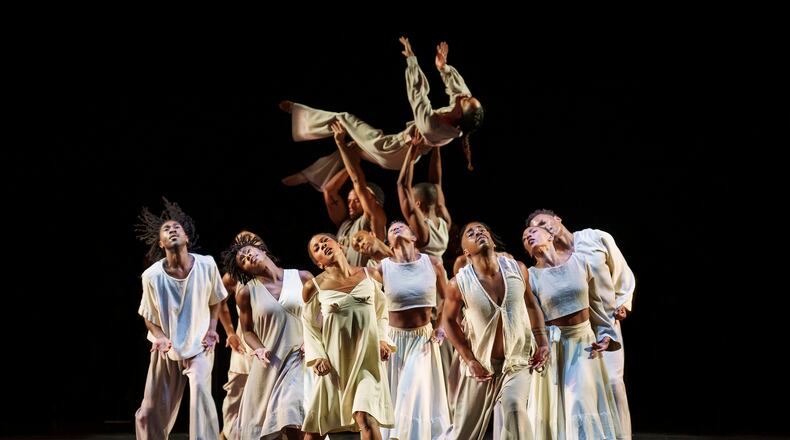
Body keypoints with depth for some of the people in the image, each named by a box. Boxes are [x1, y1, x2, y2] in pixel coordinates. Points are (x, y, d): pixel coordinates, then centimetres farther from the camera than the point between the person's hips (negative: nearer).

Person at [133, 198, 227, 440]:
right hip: (167, 349, 1)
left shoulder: (206, 265, -16)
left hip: (199, 346, -1)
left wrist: (212, 328, -7)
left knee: (201, 391, -27)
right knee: (150, 413, 6)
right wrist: (161, 338, -19)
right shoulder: (152, 276, -18)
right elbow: (148, 316, -2)